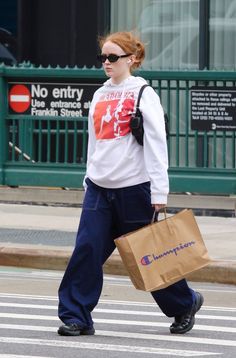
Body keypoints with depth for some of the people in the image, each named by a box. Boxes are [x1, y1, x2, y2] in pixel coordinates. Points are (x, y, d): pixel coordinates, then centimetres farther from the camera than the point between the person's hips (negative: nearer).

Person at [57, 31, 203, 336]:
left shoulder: (143, 95, -7)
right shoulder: (100, 95, 12)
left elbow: (156, 145, -11)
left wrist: (159, 193, -15)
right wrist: (90, 180, 16)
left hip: (134, 187, -5)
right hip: (99, 187, 5)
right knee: (86, 251, -7)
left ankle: (185, 303, 28)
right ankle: (75, 316, -4)